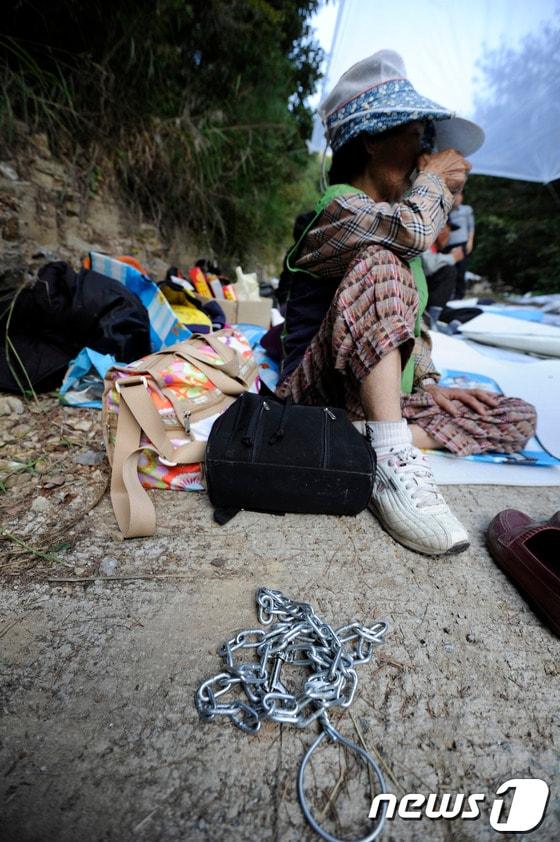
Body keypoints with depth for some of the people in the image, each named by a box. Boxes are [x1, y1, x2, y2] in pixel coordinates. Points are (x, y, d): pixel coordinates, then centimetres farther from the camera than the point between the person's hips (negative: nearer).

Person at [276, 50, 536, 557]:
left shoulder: (403, 239, 17)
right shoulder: (341, 208, -4)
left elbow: (413, 320, 20)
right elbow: (415, 228, -25)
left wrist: (429, 385, 7)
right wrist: (434, 178, -4)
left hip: (389, 398, 7)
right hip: (323, 391, -7)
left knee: (516, 418, 1)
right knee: (380, 264, -27)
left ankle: (368, 441, -19)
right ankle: (393, 463, -34)